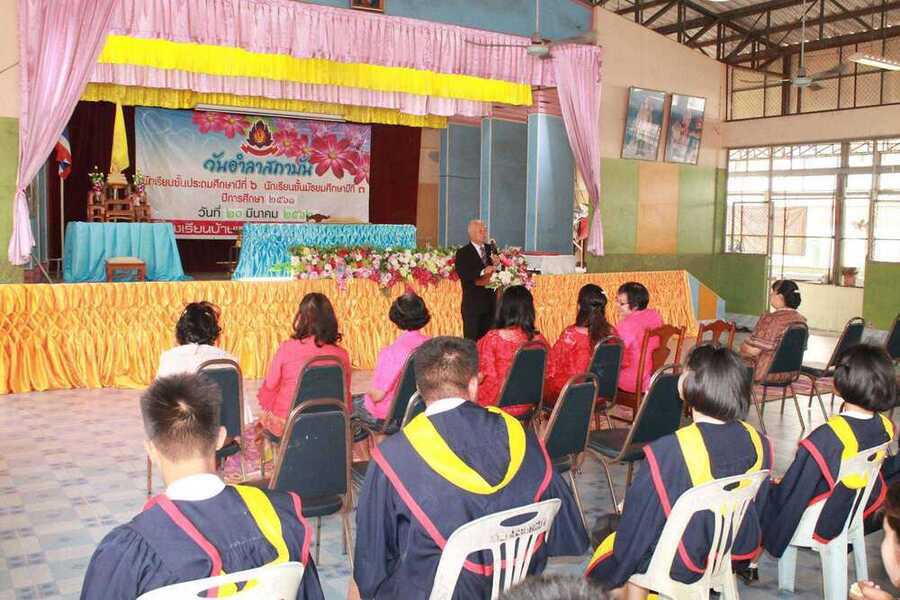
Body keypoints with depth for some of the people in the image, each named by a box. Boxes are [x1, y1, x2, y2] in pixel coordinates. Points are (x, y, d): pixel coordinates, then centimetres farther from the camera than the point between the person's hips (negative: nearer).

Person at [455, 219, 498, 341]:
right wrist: (482, 272, -26)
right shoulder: (463, 253, -4)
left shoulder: (491, 249, 13)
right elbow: (462, 274, -17)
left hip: (490, 301, 5)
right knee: (472, 339, -2)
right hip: (472, 302, -5)